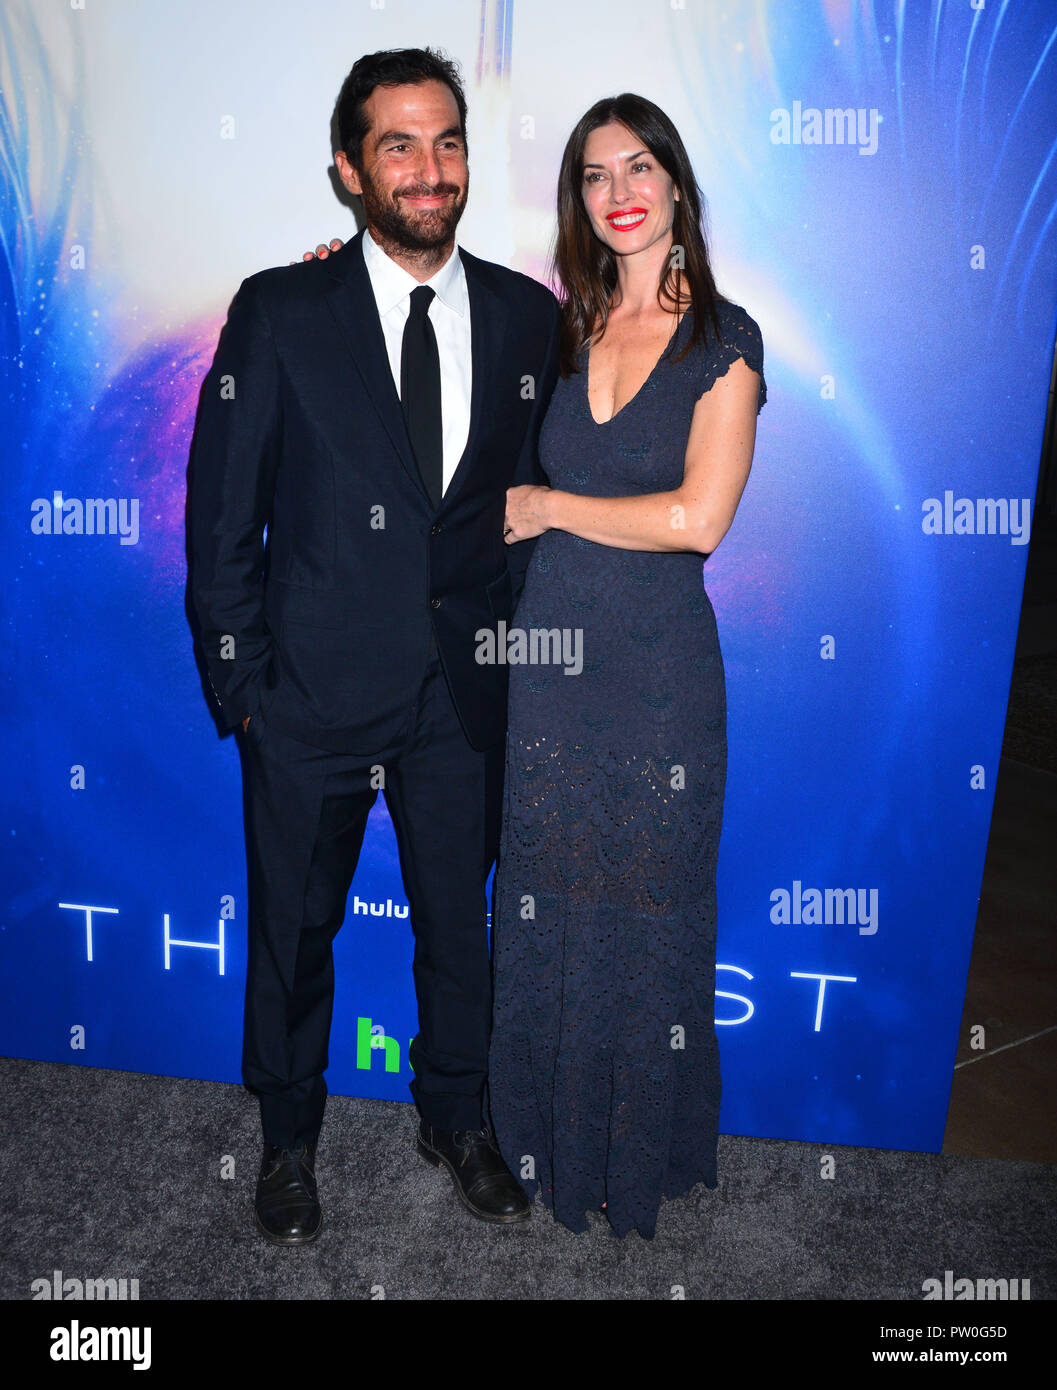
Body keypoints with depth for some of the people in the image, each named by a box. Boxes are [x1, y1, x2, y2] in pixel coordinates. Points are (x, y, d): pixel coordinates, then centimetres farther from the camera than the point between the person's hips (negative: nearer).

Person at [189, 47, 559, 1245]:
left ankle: (455, 1121, 43)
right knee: (293, 932, 15)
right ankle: (288, 1139, 41)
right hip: (312, 694, -1)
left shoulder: (529, 318, 3)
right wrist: (243, 681, -6)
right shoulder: (279, 312, -4)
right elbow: (221, 516, -3)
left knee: (458, 922, 17)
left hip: (466, 695, 2)